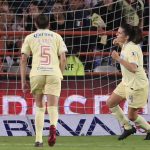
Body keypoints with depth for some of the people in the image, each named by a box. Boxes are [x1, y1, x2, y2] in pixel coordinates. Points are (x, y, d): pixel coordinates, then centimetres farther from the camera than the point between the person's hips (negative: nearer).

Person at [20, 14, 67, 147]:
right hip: (54, 73, 0)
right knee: (52, 107, -3)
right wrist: (60, 75, 20)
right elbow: (63, 58, 8)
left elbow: (23, 59, 9)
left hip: (36, 73, 0)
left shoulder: (30, 37, 16)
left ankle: (38, 139, 5)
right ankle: (53, 126, -36)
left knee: (39, 107, 13)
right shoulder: (56, 37, 18)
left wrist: (23, 81, 11)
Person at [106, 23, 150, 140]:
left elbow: (133, 68, -37)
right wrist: (119, 43, 11)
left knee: (132, 116, 0)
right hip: (127, 83, 10)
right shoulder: (126, 45, 3)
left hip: (137, 86, -10)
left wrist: (118, 59, -35)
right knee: (111, 103, 12)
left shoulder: (132, 48, -25)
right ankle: (128, 128, 22)